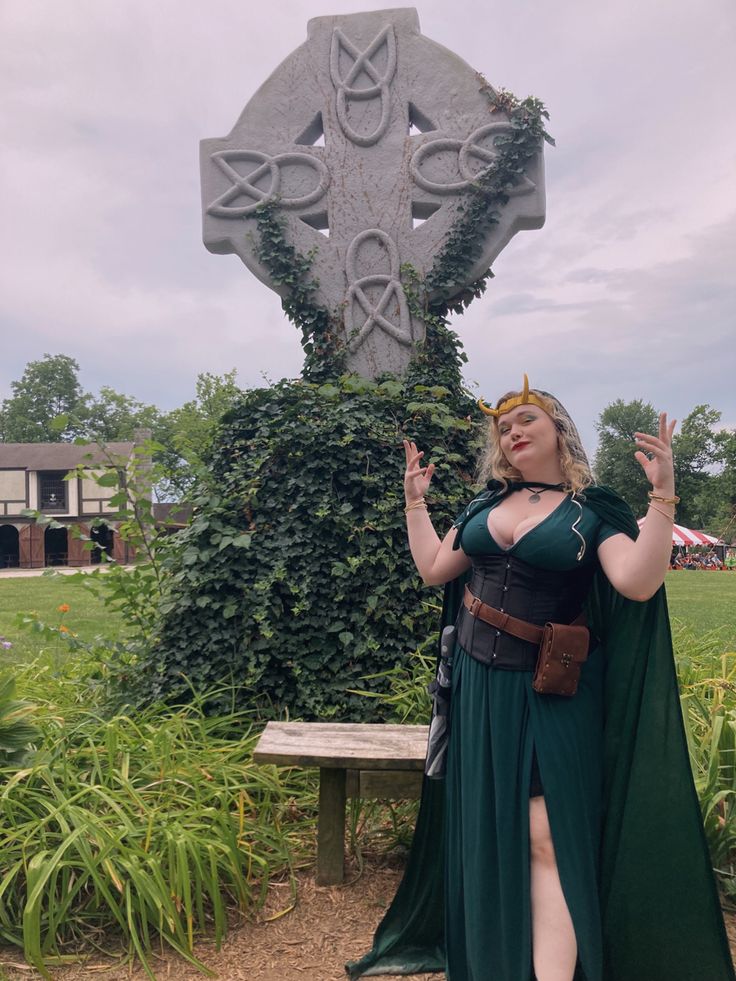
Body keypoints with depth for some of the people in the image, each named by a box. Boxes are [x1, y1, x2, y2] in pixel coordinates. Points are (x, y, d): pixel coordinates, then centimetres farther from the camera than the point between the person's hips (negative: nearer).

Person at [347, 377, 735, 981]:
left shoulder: (593, 510, -4)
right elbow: (433, 568, 13)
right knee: (484, 830, 16)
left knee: (545, 837, -7)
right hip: (478, 687, 5)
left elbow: (639, 583, -21)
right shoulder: (487, 504, 9)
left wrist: (662, 496, -26)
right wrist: (416, 502, 14)